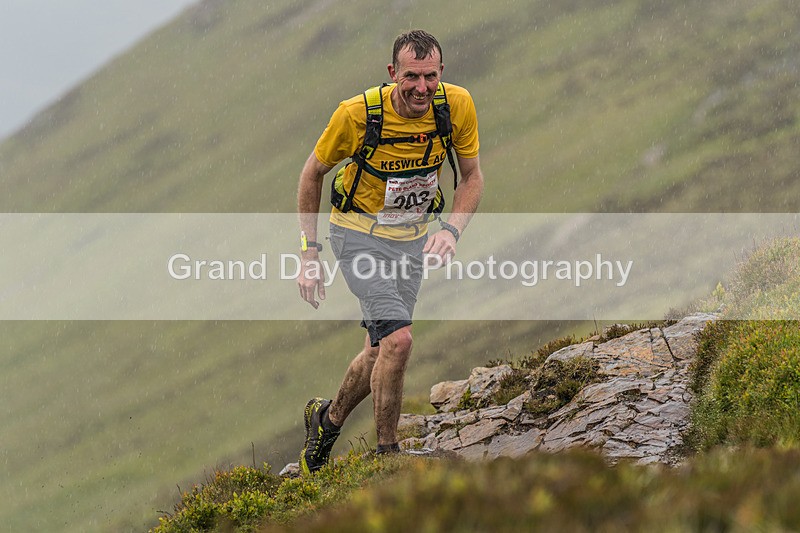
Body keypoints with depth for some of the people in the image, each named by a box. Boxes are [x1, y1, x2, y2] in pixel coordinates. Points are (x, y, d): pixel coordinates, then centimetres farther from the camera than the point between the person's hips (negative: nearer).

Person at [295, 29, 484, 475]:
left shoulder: (458, 105, -17)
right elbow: (313, 173, -7)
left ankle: (328, 419, 39)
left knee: (381, 350, 11)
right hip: (360, 232, -4)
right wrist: (309, 253, -8)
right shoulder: (358, 114, -24)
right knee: (398, 339, -20)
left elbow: (472, 177, -3)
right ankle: (387, 455, -5)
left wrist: (451, 230, -21)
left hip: (412, 237, 4)